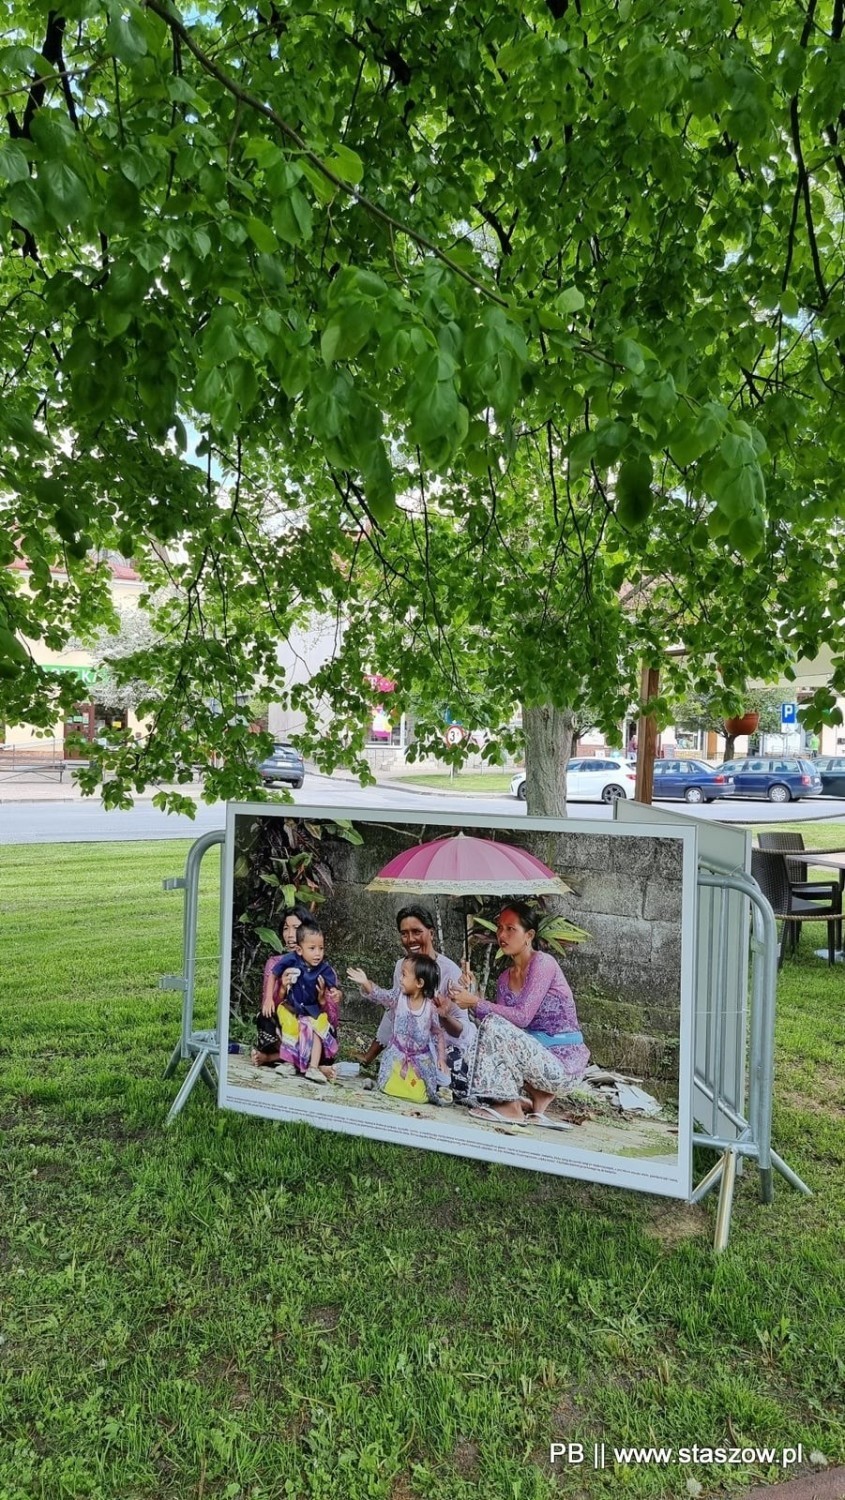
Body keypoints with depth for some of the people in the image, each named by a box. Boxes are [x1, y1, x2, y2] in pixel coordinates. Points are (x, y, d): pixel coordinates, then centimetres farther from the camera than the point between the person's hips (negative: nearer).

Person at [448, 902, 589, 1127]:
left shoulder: (543, 963, -13)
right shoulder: (505, 977, 11)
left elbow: (522, 1016, -22)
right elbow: (500, 1016, 1)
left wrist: (476, 1002, -21)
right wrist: (472, 995, -9)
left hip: (563, 1064, -8)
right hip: (539, 1055, 8)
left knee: (494, 1025, -21)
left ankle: (511, 1107, -11)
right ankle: (540, 1095, 4)